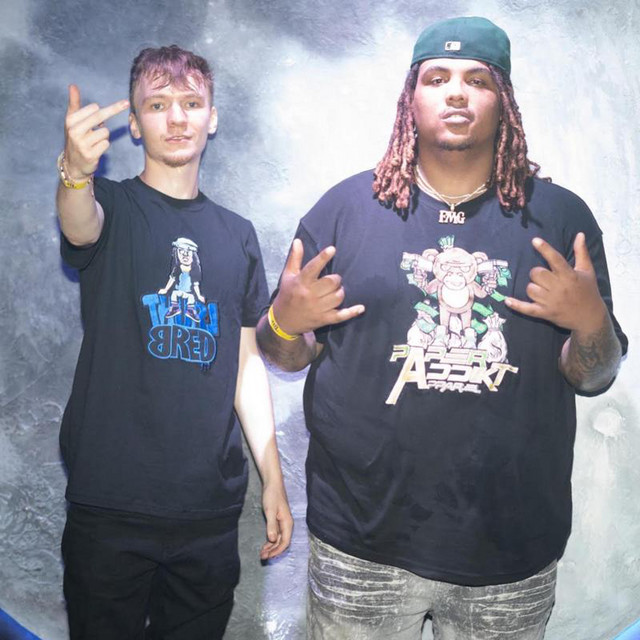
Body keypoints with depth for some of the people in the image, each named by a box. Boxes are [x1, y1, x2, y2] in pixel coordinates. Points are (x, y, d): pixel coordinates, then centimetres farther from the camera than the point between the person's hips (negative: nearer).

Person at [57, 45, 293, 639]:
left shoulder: (237, 234, 10)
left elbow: (246, 363, 11)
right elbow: (79, 225, -25)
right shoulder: (112, 207, 0)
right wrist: (76, 170, -48)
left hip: (210, 507, 3)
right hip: (110, 506, -3)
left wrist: (273, 480, 8)